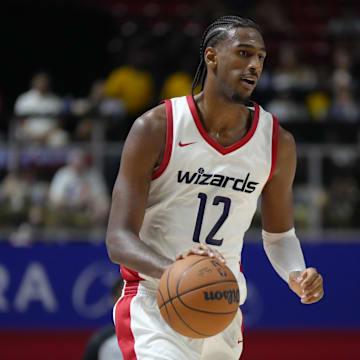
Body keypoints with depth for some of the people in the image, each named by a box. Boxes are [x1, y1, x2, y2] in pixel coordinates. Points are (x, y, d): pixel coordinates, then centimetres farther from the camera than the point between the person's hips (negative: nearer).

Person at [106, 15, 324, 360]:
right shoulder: (156, 128, -13)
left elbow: (279, 233, 15)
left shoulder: (277, 143, 0)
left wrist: (296, 275, -9)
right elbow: (118, 240, -17)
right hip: (155, 304, -5)